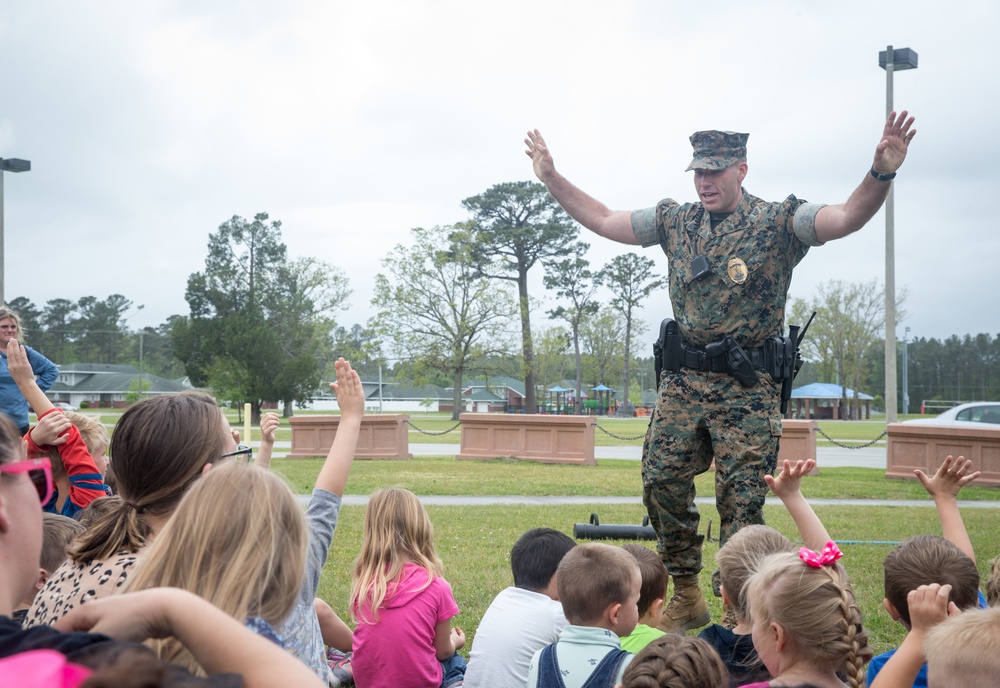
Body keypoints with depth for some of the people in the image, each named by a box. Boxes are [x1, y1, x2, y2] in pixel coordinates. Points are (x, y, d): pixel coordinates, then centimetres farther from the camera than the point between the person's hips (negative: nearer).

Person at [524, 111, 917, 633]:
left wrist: (881, 173, -36)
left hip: (748, 389, -5)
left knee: (742, 502, -3)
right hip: (683, 380, 5)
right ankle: (686, 598, 18)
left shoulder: (777, 222, -3)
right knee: (661, 480, 2)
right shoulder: (675, 221, 11)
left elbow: (848, 218, -17)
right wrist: (551, 178, 11)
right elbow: (603, 221, 17)